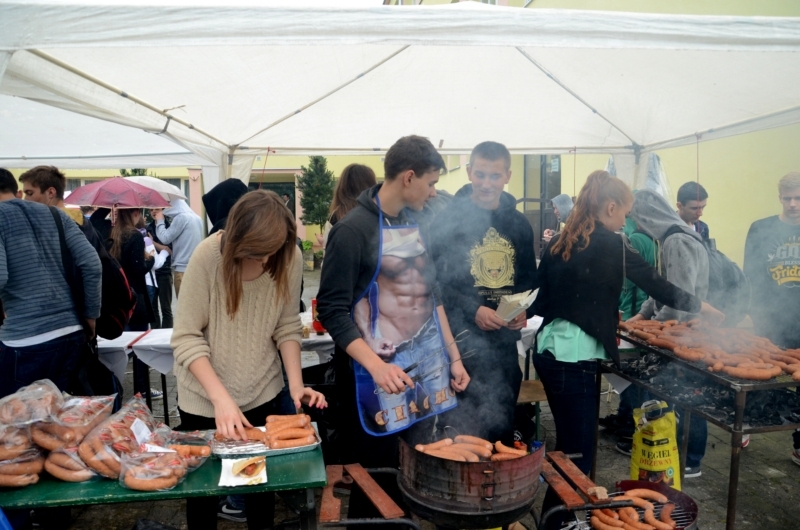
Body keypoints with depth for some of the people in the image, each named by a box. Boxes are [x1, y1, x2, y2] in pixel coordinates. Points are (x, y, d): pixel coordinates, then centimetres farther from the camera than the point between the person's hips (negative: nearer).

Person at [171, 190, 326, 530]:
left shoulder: (290, 258, -15)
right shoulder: (208, 256, -23)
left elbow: (287, 326, -6)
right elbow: (186, 338, -20)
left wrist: (296, 383, -17)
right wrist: (221, 398, -28)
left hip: (263, 392, 2)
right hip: (205, 395, -2)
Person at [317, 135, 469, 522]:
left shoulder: (416, 226, 8)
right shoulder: (354, 229, -13)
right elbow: (332, 311, -16)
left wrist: (453, 356, 12)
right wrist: (376, 366, -26)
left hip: (425, 376, 6)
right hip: (378, 379, -6)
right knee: (375, 485, 8)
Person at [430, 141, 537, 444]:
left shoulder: (519, 223, 9)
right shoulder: (449, 220, -7)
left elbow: (529, 278, 15)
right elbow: (435, 280, -10)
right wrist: (473, 311, -21)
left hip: (505, 343, 5)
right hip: (460, 342, -4)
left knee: (502, 430, 17)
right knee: (459, 430, 6)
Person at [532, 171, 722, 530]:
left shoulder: (560, 242, 10)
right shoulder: (608, 243, -8)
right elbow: (655, 284, 0)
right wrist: (702, 307, 16)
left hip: (549, 350, 8)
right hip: (573, 358, -8)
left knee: (569, 445, 19)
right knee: (577, 453, 3)